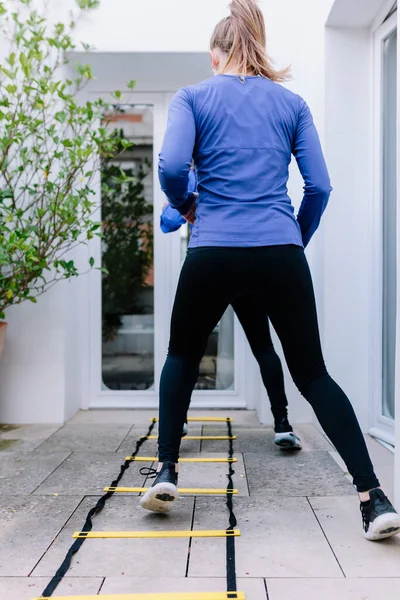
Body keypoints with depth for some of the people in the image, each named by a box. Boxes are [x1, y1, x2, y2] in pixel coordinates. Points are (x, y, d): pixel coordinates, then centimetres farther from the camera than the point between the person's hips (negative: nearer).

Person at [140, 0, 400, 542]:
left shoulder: (192, 97, 8)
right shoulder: (292, 103, 14)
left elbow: (171, 167, -8)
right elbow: (319, 186, 8)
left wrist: (187, 207, 12)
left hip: (213, 253, -1)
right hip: (282, 254, 2)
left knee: (182, 356, 24)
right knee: (311, 372, 11)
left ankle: (166, 470, 15)